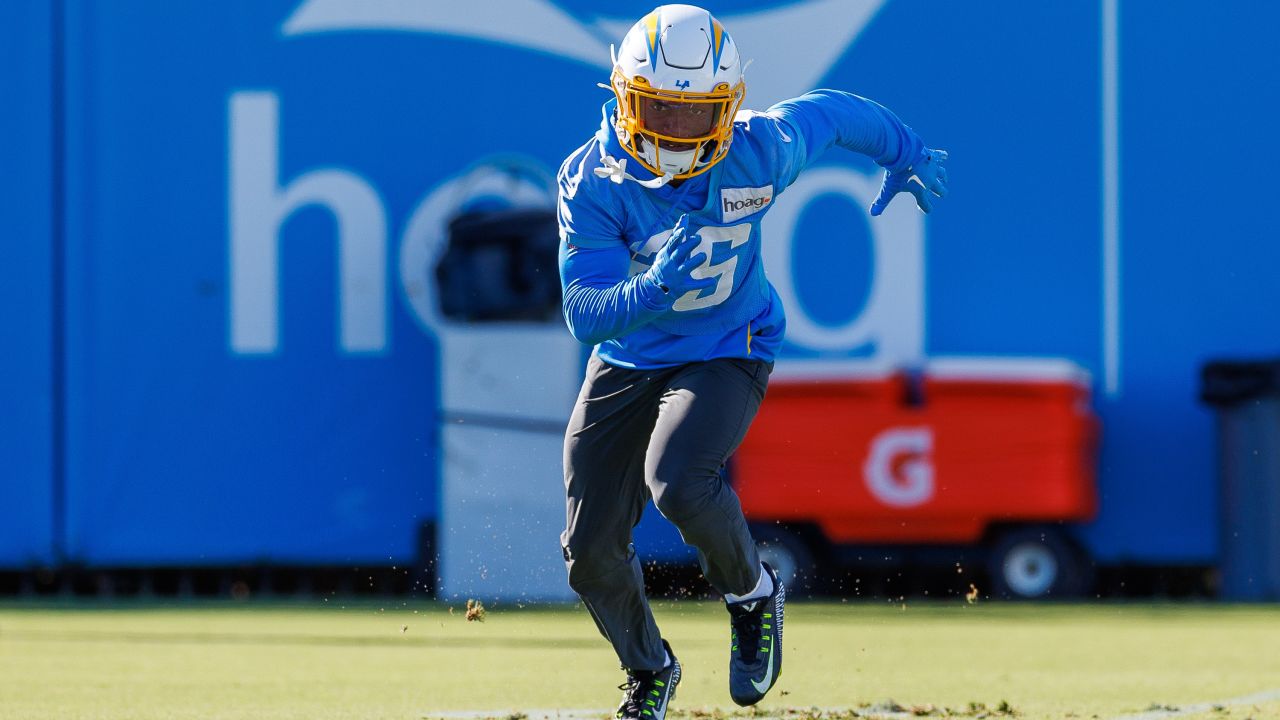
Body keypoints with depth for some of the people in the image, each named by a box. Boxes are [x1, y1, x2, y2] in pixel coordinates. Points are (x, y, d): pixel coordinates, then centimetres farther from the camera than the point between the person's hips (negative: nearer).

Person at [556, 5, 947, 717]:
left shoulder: (758, 151, -21)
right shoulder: (593, 179, -23)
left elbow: (832, 113, 1)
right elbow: (583, 310, -27)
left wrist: (904, 152, 21)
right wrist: (651, 291, -48)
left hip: (728, 353, -2)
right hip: (628, 360, 2)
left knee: (677, 480, -32)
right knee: (592, 552, 2)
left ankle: (753, 593, 0)